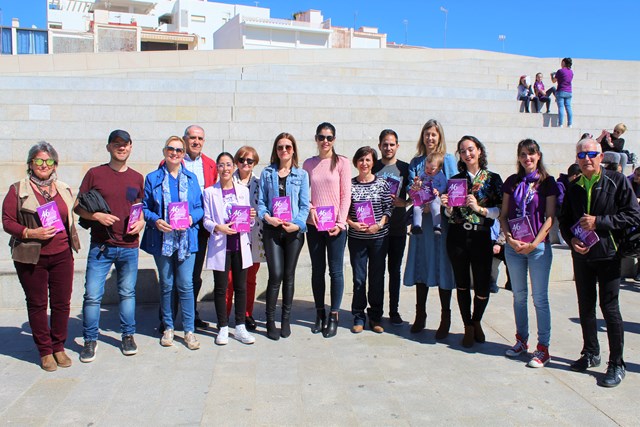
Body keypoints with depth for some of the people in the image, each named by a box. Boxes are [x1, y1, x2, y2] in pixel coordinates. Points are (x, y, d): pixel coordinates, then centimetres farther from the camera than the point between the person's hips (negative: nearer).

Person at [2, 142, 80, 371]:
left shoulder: (64, 189, 10)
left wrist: (71, 249, 15)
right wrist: (31, 233, -19)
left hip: (61, 257, 3)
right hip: (31, 258, -3)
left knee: (62, 303, 7)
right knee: (37, 305, 6)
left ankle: (59, 347, 23)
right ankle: (45, 351, 19)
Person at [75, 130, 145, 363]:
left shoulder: (137, 178, 9)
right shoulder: (95, 174, 0)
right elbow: (78, 207, 2)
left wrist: (141, 222, -1)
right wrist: (96, 215, -16)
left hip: (129, 247, 2)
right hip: (100, 246, -2)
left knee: (127, 293, 12)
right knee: (92, 295, -1)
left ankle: (128, 335, 26)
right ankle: (90, 340, 15)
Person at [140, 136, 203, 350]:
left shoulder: (191, 178, 10)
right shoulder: (153, 178, 6)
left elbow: (200, 207, 9)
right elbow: (144, 207, 5)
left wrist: (191, 218, -11)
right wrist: (155, 221, -13)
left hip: (187, 238, 0)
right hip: (162, 238, 0)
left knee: (186, 284, -2)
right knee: (166, 285, 8)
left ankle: (189, 330, 7)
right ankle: (168, 327, 21)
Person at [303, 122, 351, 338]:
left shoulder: (342, 162, -1)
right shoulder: (308, 164, 9)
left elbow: (346, 195, -3)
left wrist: (340, 222, -10)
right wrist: (310, 209, -7)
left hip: (336, 225, -3)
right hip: (314, 224, 3)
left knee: (335, 271, 1)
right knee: (317, 270, 9)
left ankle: (333, 317, 12)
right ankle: (320, 315, 21)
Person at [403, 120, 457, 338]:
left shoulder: (448, 160, 3)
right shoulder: (416, 162, 13)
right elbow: (409, 190, 8)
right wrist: (414, 188, -13)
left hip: (442, 219, -3)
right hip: (421, 219, 3)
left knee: (442, 265, -1)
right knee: (421, 265, 8)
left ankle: (445, 318, 9)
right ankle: (420, 315, 19)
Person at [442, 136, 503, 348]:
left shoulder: (493, 179, 3)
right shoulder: (455, 179, 9)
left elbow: (500, 211, -3)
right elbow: (450, 214, 12)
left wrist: (478, 208, -16)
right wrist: (447, 206, -9)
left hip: (481, 237, -2)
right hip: (457, 237, 2)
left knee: (482, 286, -1)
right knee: (462, 284, 8)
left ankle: (477, 321, 29)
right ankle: (468, 327, 24)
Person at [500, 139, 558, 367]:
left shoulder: (547, 182, -1)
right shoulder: (512, 182, 8)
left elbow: (550, 217, -5)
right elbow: (503, 215, 8)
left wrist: (534, 243, -14)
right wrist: (509, 238, -8)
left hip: (538, 246, -3)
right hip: (514, 246, 3)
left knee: (539, 298, -1)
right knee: (519, 295, 11)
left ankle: (543, 348, 6)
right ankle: (521, 340, 24)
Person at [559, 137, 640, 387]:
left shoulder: (617, 181, -4)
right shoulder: (574, 188, 10)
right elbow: (565, 221, 15)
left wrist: (598, 222, -16)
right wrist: (572, 239, -5)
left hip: (608, 254, -5)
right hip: (582, 255, 5)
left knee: (609, 307, -3)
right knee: (585, 306, 12)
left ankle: (617, 364, 8)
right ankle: (591, 354, 28)